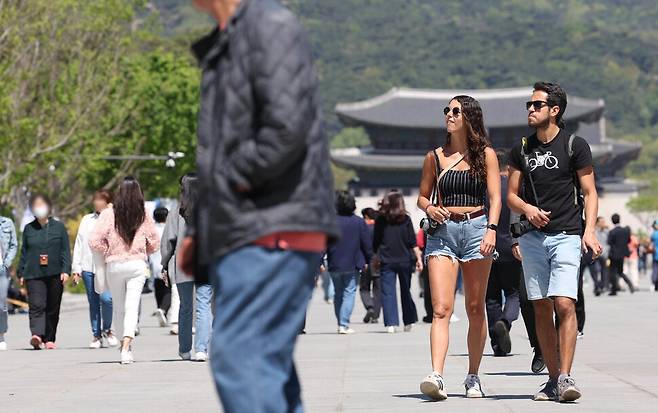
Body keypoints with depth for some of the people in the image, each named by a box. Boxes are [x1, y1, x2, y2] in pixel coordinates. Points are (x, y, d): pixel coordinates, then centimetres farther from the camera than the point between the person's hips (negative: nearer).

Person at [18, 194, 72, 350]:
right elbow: (24, 253, 14)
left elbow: (65, 251, 4)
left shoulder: (59, 227, 7)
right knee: (37, 306, -16)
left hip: (55, 274, 0)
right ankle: (37, 335, -30)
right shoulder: (28, 229, 10)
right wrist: (21, 273, 9)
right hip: (34, 274, 0)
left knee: (53, 309, 6)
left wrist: (65, 270, -6)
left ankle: (49, 339, 15)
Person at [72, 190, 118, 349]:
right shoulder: (87, 220, 14)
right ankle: (96, 335, 15)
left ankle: (107, 329, 3)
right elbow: (79, 244, 13)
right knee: (93, 303, 5)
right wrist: (76, 268, 7)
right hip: (88, 268, 3)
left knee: (106, 298, -19)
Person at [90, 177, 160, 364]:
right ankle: (126, 348, -21)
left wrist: (109, 251, 7)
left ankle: (125, 347, 22)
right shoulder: (144, 216, -2)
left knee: (118, 307, 14)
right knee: (132, 307, -5)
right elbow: (154, 243, 7)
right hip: (137, 264, 0)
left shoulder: (108, 214, -6)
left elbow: (94, 241, -10)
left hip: (114, 265, 0)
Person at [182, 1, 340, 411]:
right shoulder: (223, 46, 21)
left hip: (274, 232, -10)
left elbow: (287, 126, -21)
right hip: (239, 234, 10)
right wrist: (199, 232, 18)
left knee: (240, 358, -15)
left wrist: (237, 178, -10)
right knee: (265, 366, 10)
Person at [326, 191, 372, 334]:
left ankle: (340, 324, 18)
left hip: (335, 264, 1)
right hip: (353, 264, -1)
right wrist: (368, 260, 11)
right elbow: (367, 244, 0)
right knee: (349, 293, -1)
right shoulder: (359, 222, -3)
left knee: (338, 295, 15)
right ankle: (344, 324, -13)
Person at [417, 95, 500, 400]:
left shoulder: (485, 155, 6)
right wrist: (430, 208, -5)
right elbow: (422, 195, 18)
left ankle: (473, 378, 15)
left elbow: (495, 197, -2)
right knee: (441, 308, -12)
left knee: (475, 308, 5)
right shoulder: (435, 157, 11)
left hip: (476, 229, -1)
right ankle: (436, 376, -23)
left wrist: (491, 229, -16)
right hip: (442, 231, 1)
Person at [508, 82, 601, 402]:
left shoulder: (575, 145, 2)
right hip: (533, 237, 4)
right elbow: (511, 195, 15)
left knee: (565, 304, -16)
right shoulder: (521, 150, 13)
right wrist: (526, 208, -7)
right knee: (542, 308, 3)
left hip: (566, 235, -4)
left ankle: (565, 378, -17)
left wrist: (589, 231, -10)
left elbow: (589, 193, 3)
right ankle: (553, 379, 8)